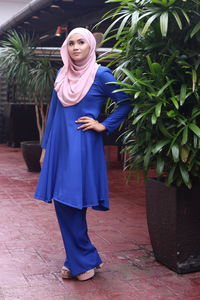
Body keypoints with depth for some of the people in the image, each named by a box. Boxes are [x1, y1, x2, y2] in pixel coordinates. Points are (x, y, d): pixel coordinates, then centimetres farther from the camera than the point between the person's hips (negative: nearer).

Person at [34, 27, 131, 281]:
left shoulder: (100, 75, -4)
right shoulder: (62, 74, 12)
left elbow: (126, 103, -2)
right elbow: (53, 112, 15)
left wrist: (103, 126, -7)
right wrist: (45, 147, 14)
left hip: (82, 146, -6)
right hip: (59, 145, 6)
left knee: (71, 203, -6)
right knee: (61, 203, 5)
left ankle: (84, 260, 12)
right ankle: (77, 260, 19)